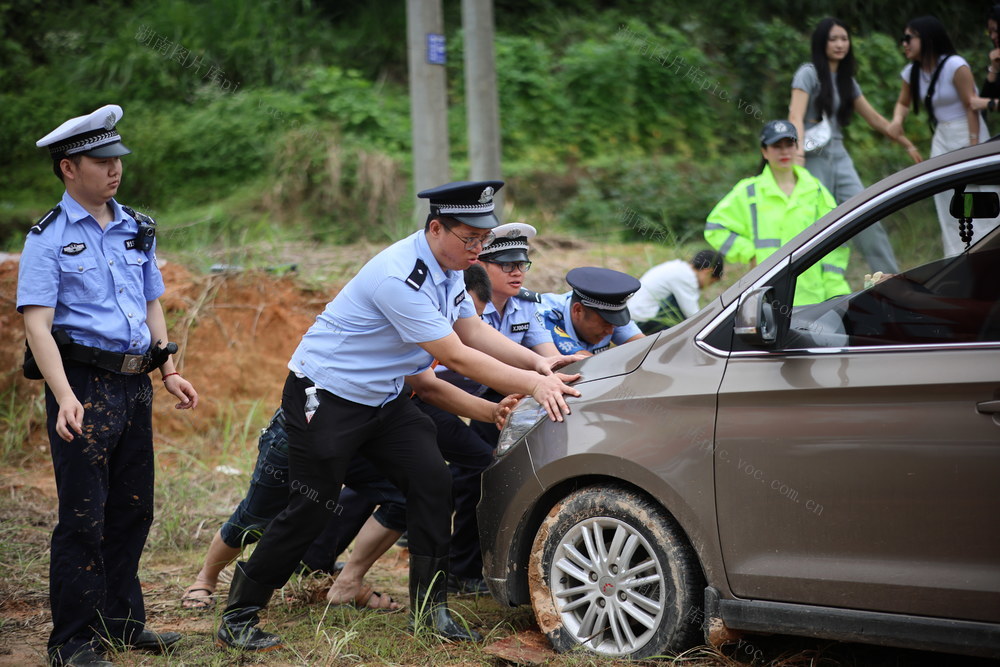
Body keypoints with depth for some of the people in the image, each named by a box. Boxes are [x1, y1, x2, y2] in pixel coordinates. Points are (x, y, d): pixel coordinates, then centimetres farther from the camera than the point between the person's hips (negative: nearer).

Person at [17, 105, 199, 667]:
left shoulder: (137, 230, 13)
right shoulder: (49, 238, -6)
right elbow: (37, 323, -13)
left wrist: (170, 372, 11)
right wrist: (65, 399, -23)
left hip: (135, 385, 6)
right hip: (85, 384, -6)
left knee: (133, 510, 12)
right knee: (83, 517, -5)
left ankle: (123, 622, 25)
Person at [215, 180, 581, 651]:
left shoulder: (446, 266, 1)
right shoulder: (401, 276, -29)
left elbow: (472, 331, 7)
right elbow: (454, 356, -28)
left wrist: (537, 362, -6)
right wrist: (531, 384, -25)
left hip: (382, 400, 9)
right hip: (324, 397, -9)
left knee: (432, 483, -3)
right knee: (309, 507, -7)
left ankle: (429, 608, 6)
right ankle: (238, 618, 6)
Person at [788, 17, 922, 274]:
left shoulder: (847, 80, 15)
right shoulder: (808, 74, -5)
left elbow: (874, 118, 22)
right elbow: (796, 116, -17)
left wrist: (907, 144, 24)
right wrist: (798, 151, -33)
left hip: (839, 156, 6)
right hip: (814, 157, -6)